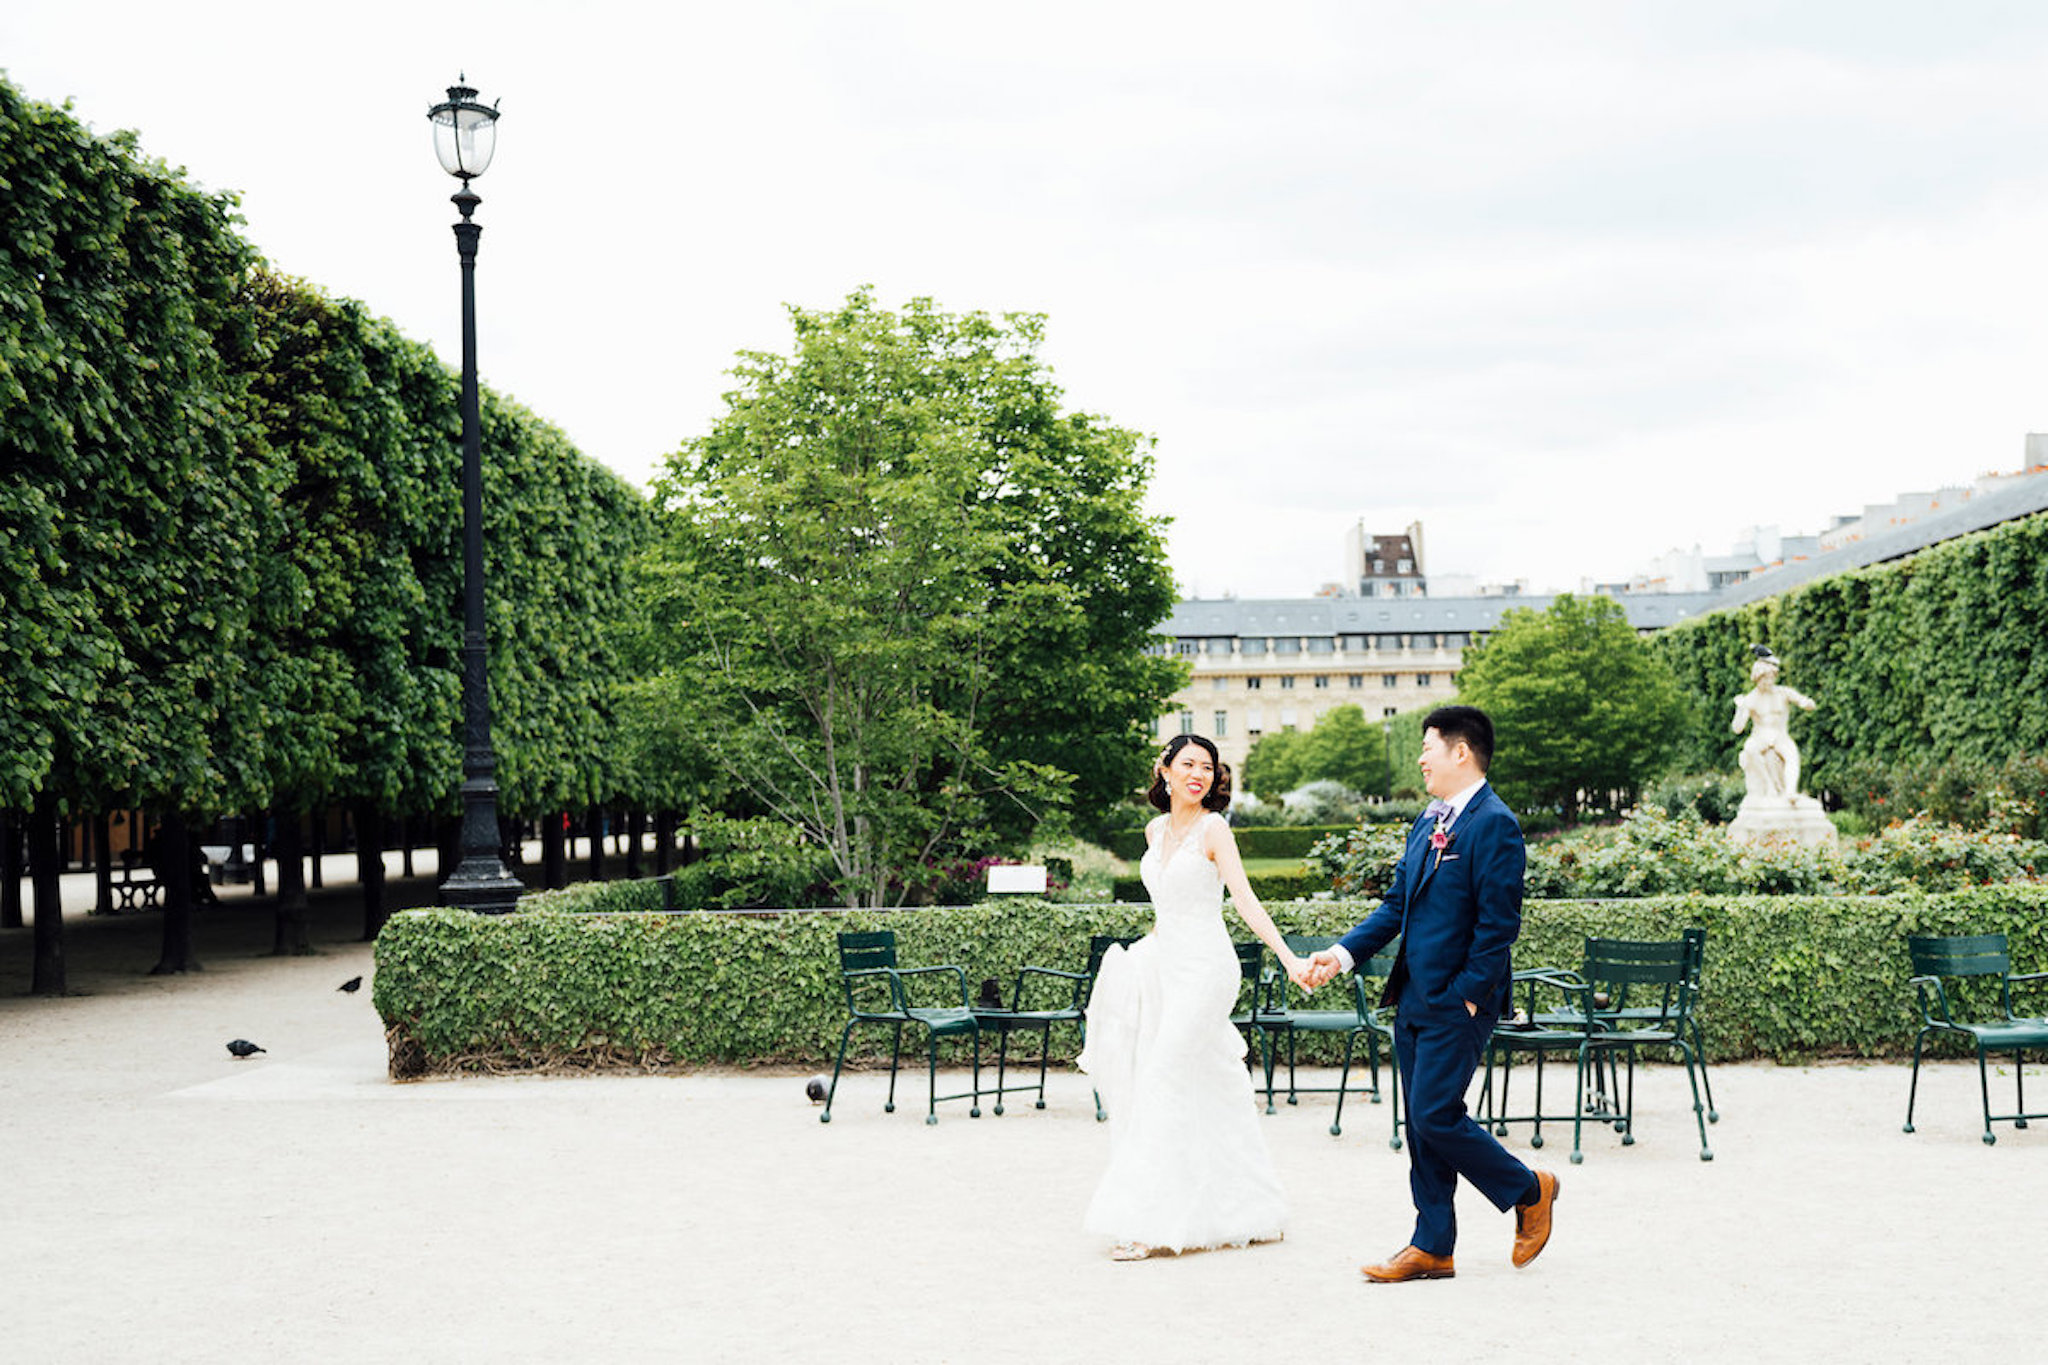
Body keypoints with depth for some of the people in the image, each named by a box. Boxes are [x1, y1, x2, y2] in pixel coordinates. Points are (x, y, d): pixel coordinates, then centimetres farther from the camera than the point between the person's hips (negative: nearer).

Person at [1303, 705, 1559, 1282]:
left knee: (1435, 1117, -8)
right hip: (1413, 998, 9)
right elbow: (1397, 904, 17)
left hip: (1455, 1003, -9)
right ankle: (1432, 1248, 17)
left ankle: (1530, 1191, 14)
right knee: (1421, 1126, 10)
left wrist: (1465, 995, -17)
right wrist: (1344, 952, 6)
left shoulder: (1494, 825, -14)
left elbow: (1498, 923, -17)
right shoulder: (1429, 822, 14)